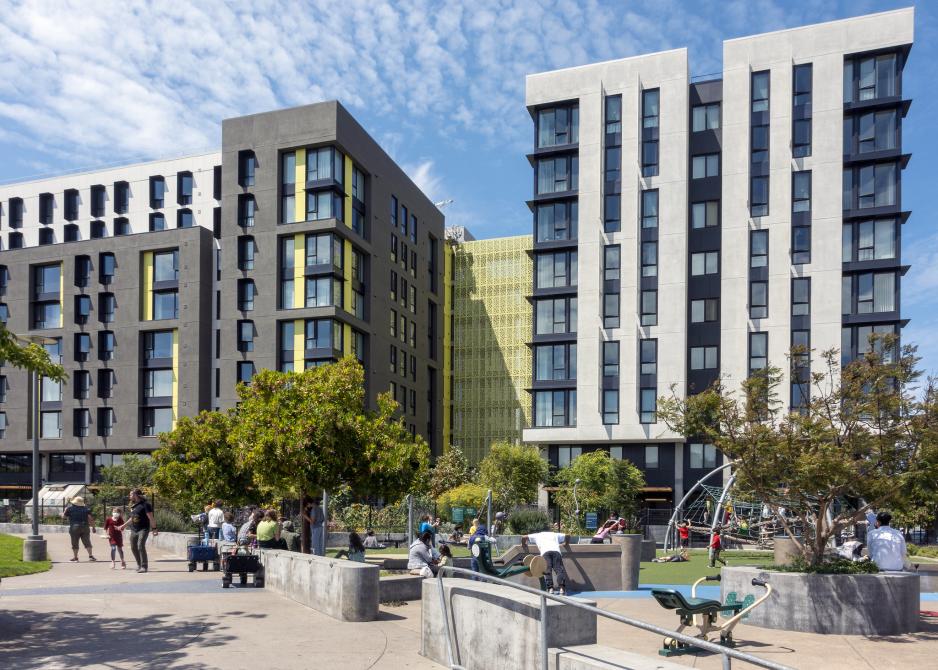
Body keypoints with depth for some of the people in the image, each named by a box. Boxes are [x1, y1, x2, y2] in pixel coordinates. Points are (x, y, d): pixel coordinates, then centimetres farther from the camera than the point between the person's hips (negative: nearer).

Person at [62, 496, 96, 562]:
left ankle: (75, 557, 11)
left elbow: (63, 517, 7)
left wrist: (65, 511, 24)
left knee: (75, 543, 7)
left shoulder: (70, 508, -1)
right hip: (85, 527, 2)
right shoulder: (86, 509, 5)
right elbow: (91, 518, -2)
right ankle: (90, 556, -5)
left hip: (74, 528, -2)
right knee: (87, 542, 3)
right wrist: (93, 527, 3)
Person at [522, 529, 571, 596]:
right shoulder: (555, 534, 40)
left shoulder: (537, 535, 36)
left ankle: (550, 588, -32)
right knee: (559, 569, -10)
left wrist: (523, 544, 51)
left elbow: (524, 537, 34)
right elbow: (567, 536, 48)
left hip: (545, 552, -1)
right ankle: (562, 588, -29)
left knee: (547, 570, -12)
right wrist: (566, 544, 64)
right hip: (556, 551, 1)